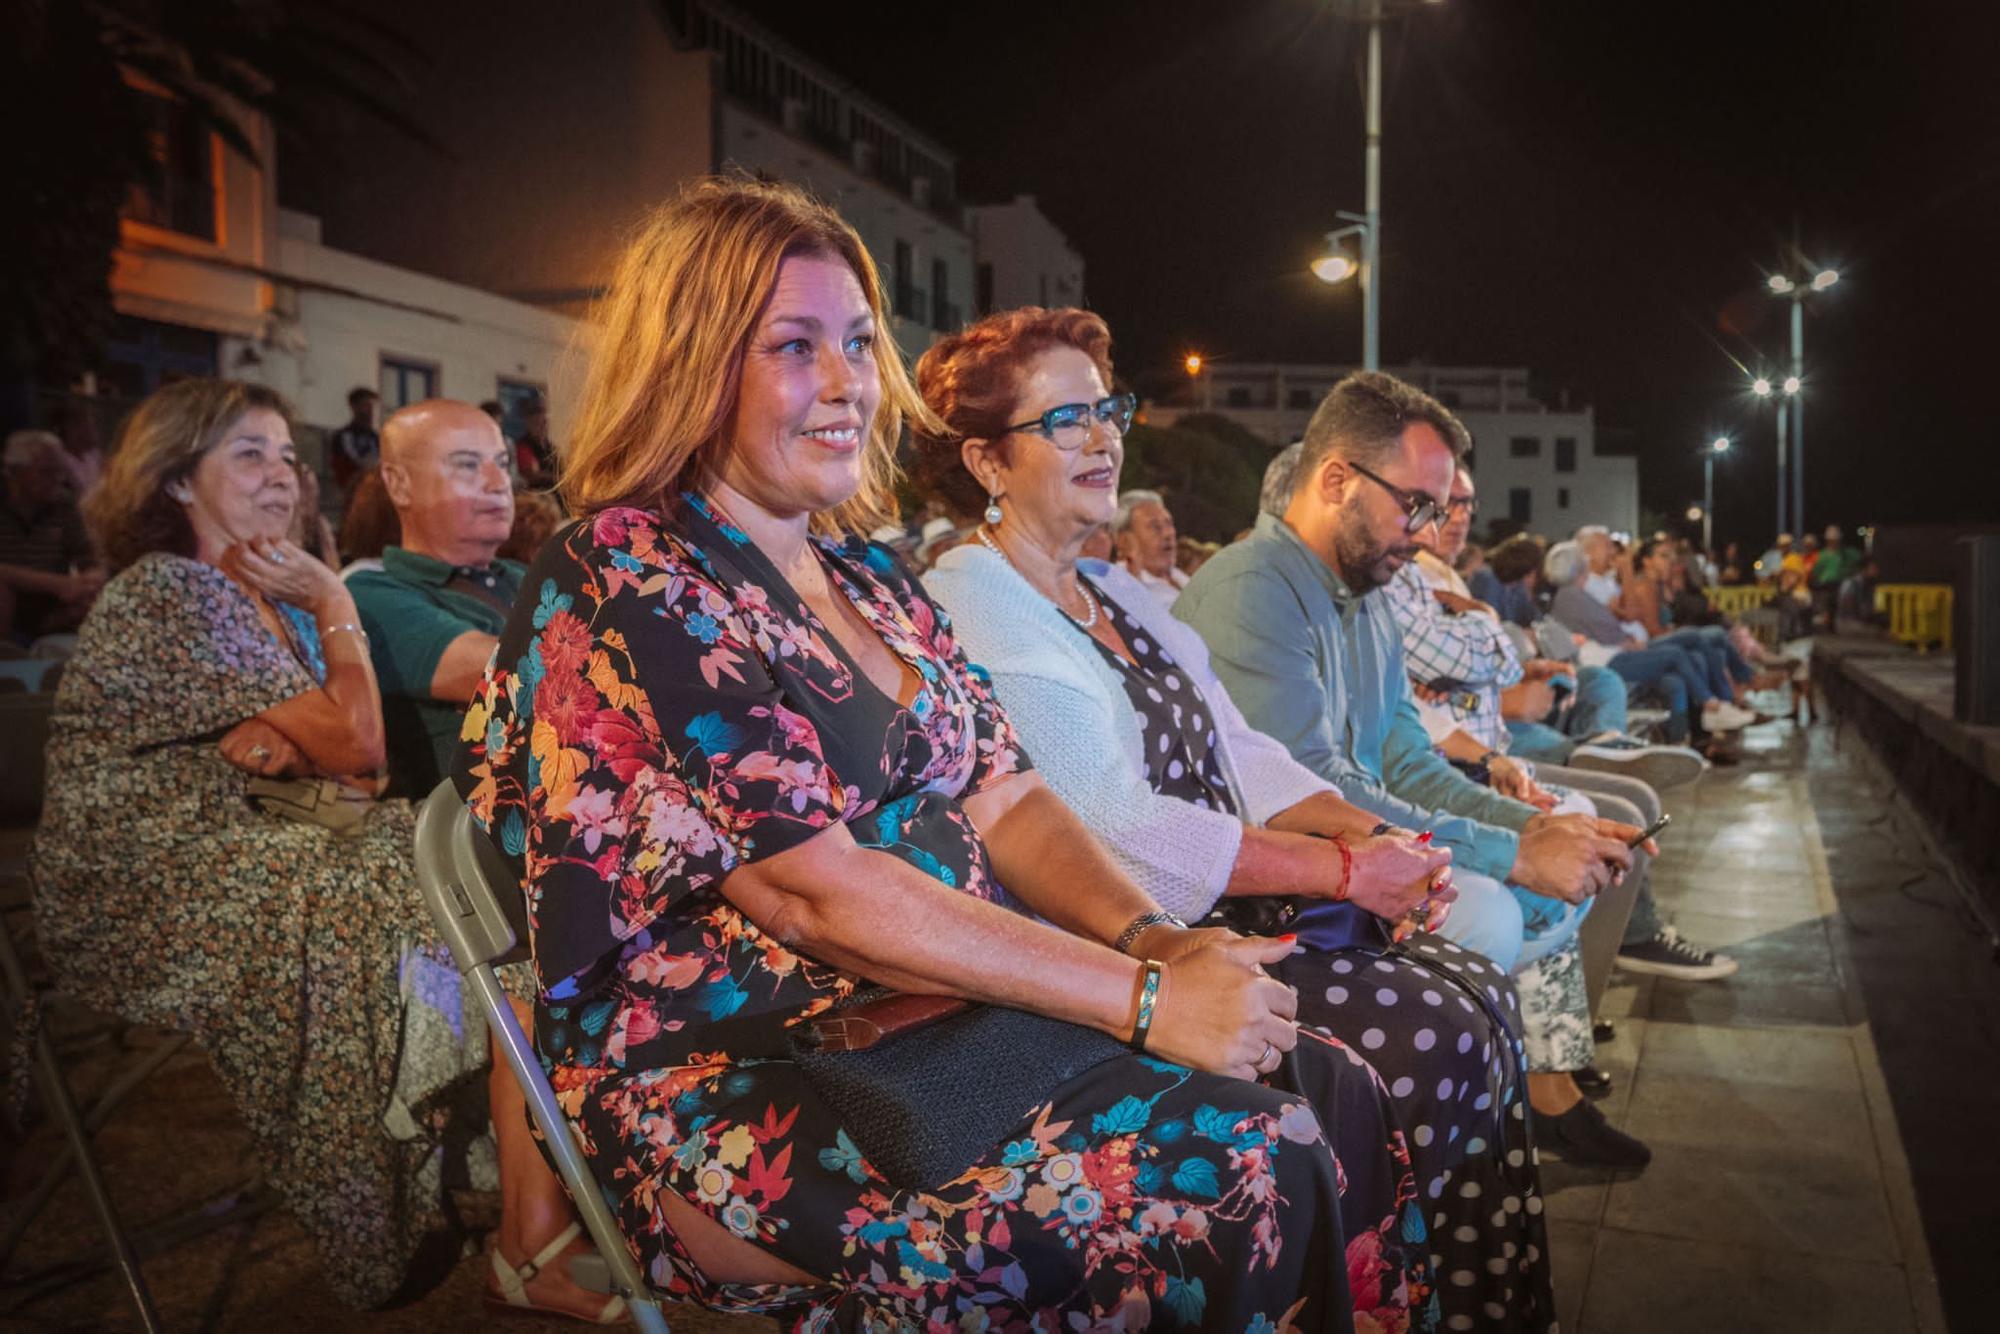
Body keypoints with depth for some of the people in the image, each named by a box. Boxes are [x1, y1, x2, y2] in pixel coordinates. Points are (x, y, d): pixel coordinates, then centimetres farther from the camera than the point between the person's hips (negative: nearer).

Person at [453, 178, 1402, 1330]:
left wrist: (1155, 936, -10)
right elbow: (818, 891, -20)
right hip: (731, 1094, -7)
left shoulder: (868, 576, 13)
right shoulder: (621, 588, -12)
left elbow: (1007, 799, 9)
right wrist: (1143, 998, -20)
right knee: (1242, 1172, -21)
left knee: (1330, 1088, -9)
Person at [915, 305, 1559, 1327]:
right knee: (1429, 1029, -16)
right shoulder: (972, 610, -12)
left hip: (1223, 909, 9)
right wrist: (1346, 871, -17)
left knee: (1476, 986, -4)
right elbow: (1120, 828, -19)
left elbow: (1239, 752, 14)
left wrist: (1364, 829, -4)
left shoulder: (1114, 591, 17)